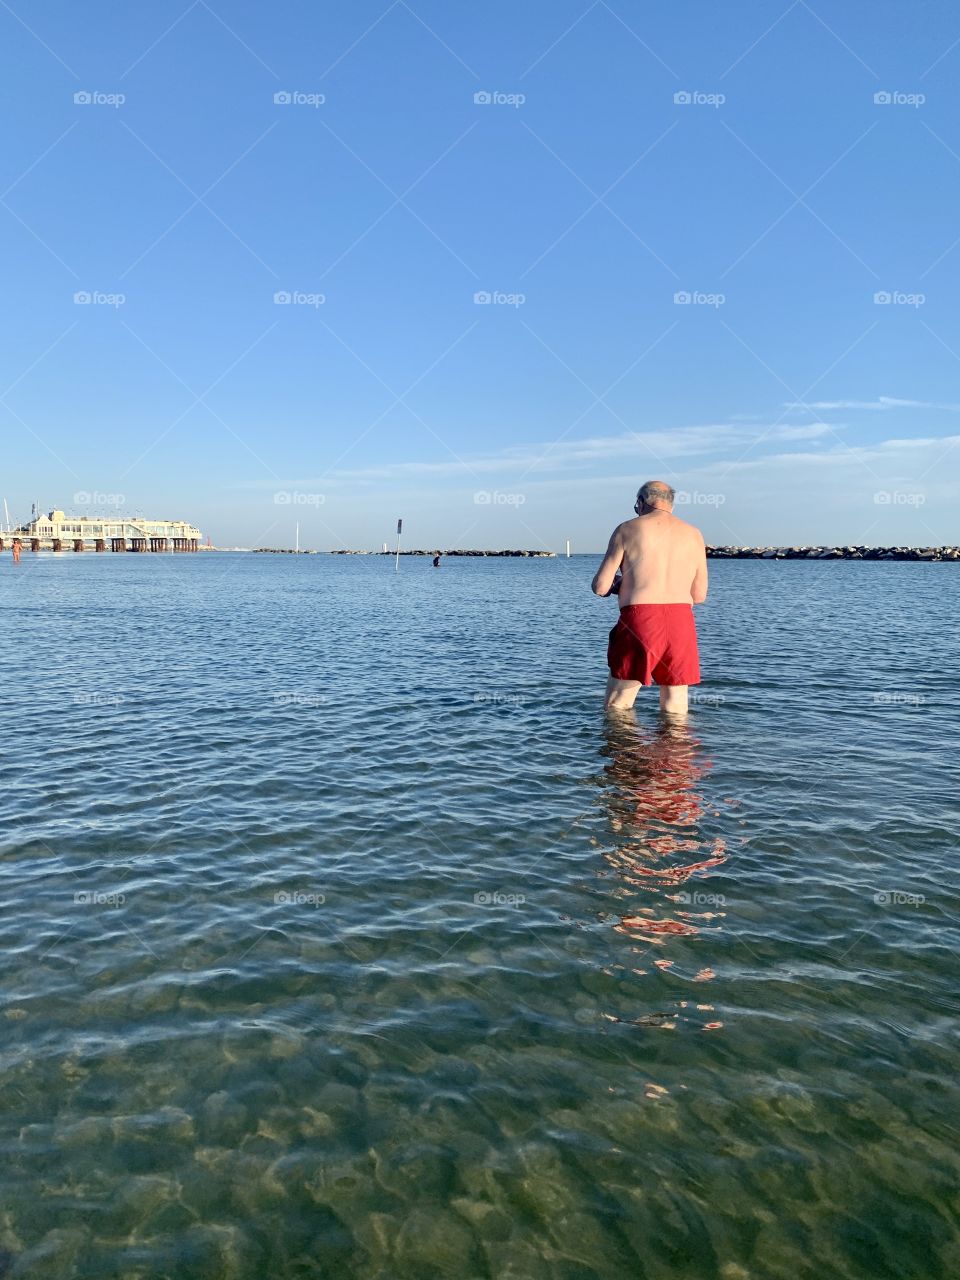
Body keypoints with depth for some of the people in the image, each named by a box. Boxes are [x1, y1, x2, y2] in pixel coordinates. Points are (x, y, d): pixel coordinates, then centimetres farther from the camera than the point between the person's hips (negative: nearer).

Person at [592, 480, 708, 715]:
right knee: (675, 710, 12)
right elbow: (699, 595, 14)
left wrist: (619, 585, 22)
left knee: (616, 709, 8)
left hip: (638, 620, -3)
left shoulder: (628, 530, 3)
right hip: (681, 622, 3)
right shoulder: (693, 535, 12)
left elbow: (600, 587, 0)